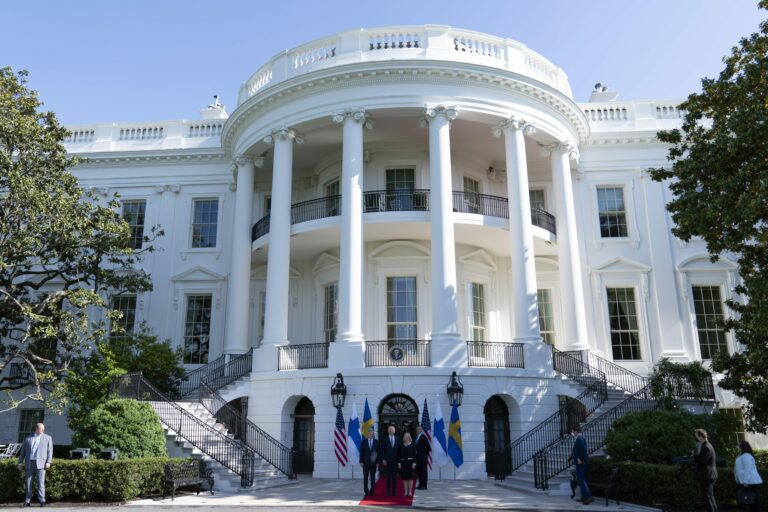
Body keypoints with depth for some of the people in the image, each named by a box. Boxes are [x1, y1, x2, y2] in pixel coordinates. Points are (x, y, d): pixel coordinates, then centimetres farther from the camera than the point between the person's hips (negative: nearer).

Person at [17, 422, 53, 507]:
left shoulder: (47, 438, 11)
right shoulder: (28, 439, 16)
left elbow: (50, 451, 4)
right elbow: (23, 451, 15)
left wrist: (48, 462, -7)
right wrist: (20, 462, 5)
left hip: (40, 463, -2)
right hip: (29, 463, 2)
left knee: (41, 483, -7)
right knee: (28, 483, 4)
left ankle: (42, 501, -6)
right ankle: (27, 501, 11)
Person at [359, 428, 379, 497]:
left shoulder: (376, 442, 4)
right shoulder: (364, 442, 3)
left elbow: (378, 452, 3)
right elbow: (361, 452, 2)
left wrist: (377, 461, -3)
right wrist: (361, 461, -5)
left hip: (373, 463, 0)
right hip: (365, 462, 0)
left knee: (373, 478, 2)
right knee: (365, 478, 3)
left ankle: (372, 492, 7)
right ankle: (366, 492, 10)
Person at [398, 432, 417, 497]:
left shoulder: (412, 445, 1)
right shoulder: (401, 445, 7)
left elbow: (414, 454, -3)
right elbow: (399, 455, 6)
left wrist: (414, 463, -10)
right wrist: (399, 462, -2)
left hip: (410, 462, -2)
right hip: (403, 462, 2)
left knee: (410, 477, 1)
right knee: (404, 478, 4)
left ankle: (410, 492, 8)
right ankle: (406, 491, 10)